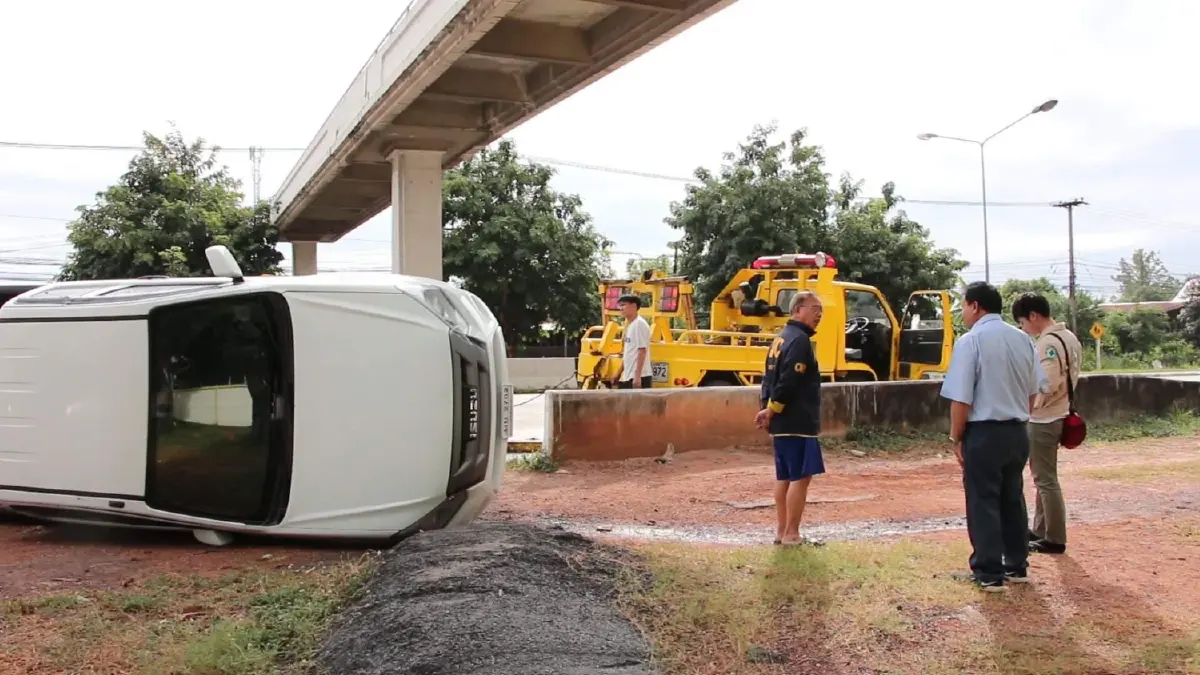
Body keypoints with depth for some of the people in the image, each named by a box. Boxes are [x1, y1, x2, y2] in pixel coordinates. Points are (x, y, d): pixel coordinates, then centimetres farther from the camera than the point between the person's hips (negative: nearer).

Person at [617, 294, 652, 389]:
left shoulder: (639, 324, -12)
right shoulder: (629, 325, 17)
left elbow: (642, 351, -18)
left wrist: (637, 376, -22)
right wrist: (620, 374, 22)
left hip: (639, 377, -10)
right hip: (628, 377, 10)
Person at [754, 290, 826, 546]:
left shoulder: (781, 338, 17)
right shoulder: (800, 340, -14)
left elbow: (770, 377, 14)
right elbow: (789, 381, -22)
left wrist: (766, 408, 5)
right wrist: (771, 410, -14)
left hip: (782, 422, 10)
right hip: (797, 422, -10)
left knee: (784, 476, 13)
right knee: (801, 476, -6)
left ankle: (781, 530, 18)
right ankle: (791, 534, -4)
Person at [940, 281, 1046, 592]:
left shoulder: (971, 341, -14)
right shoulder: (1023, 339, 7)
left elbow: (961, 399, -16)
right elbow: (1032, 392, 13)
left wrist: (956, 438, -5)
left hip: (984, 432, -7)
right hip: (1017, 431, 7)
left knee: (983, 501, 2)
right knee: (1013, 498, 17)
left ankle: (989, 573, 7)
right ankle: (1016, 566, 27)